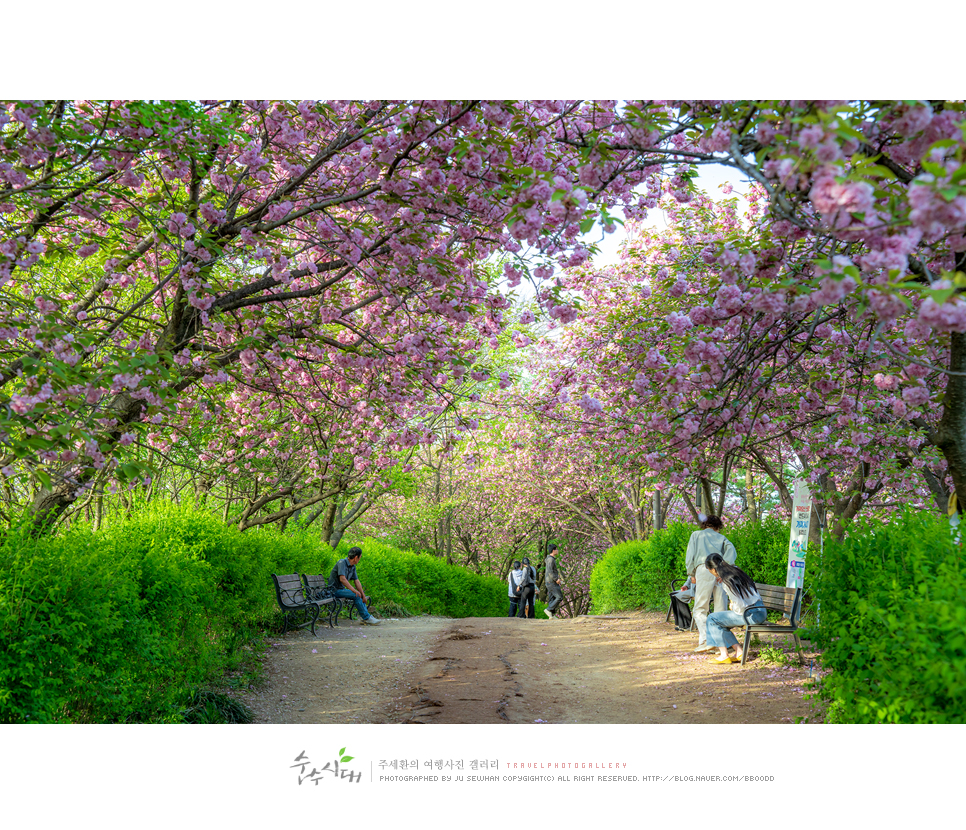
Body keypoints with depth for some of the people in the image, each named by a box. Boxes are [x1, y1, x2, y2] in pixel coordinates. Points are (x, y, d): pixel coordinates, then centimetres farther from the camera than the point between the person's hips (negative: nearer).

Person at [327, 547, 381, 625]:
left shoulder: (353, 566, 8)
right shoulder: (342, 563, -18)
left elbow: (357, 581, 7)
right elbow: (342, 579, -29)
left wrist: (363, 595, -2)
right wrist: (354, 590, -29)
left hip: (342, 589, 9)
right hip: (335, 590, -9)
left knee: (360, 595, 2)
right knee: (356, 595, -22)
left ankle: (365, 619, -2)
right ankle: (367, 618, -15)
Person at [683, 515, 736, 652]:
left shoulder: (696, 535, 23)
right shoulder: (721, 538, 25)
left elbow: (690, 555, 10)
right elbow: (731, 550, 4)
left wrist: (691, 574, 12)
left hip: (704, 570, -2)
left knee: (700, 609, -2)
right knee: (721, 609, 6)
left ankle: (705, 640, -18)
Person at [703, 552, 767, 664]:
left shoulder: (728, 582, -19)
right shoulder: (735, 570, 7)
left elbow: (740, 606, -22)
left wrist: (732, 607, -1)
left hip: (752, 615, -9)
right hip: (761, 612, 9)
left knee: (712, 619, -2)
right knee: (720, 623, 18)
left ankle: (724, 655, 0)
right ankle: (739, 652, 11)